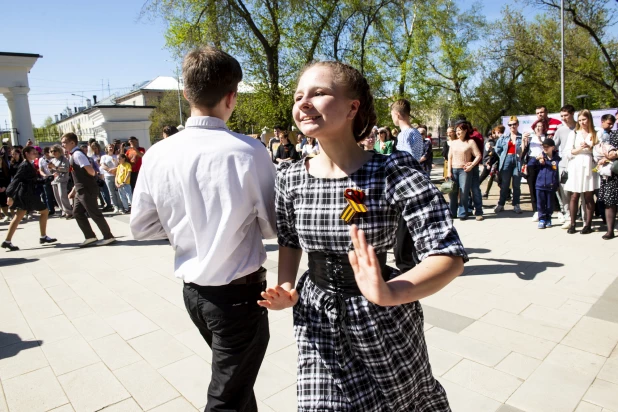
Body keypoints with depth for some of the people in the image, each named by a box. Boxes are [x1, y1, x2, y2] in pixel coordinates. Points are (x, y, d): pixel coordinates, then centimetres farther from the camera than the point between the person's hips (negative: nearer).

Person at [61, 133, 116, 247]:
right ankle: (90, 237, 16)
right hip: (81, 190, 10)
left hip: (87, 190, -10)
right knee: (77, 213, 11)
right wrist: (73, 190, 20)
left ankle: (108, 237, 5)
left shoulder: (77, 154, -15)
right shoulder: (74, 155, 17)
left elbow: (91, 171, -25)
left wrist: (93, 176, -3)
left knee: (94, 213, -4)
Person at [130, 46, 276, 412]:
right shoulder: (249, 151, -19)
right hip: (240, 291, -5)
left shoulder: (158, 155, -7)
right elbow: (273, 227, -10)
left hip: (193, 290, 6)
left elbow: (142, 226, 4)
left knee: (236, 379, 30)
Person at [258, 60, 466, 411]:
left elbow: (450, 256, -24)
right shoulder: (290, 177, -8)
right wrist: (287, 288, -6)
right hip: (318, 322, 2)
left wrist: (389, 294, -40)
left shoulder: (395, 173, -21)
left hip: (385, 321, -1)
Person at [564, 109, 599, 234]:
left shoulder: (595, 134, 13)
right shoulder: (573, 133, 12)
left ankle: (588, 225, 5)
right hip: (576, 167, 0)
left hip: (589, 167, 0)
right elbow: (568, 153, 5)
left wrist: (590, 147, -9)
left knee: (589, 197, 0)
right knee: (574, 196, -4)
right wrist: (579, 148, -11)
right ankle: (572, 224, 0)